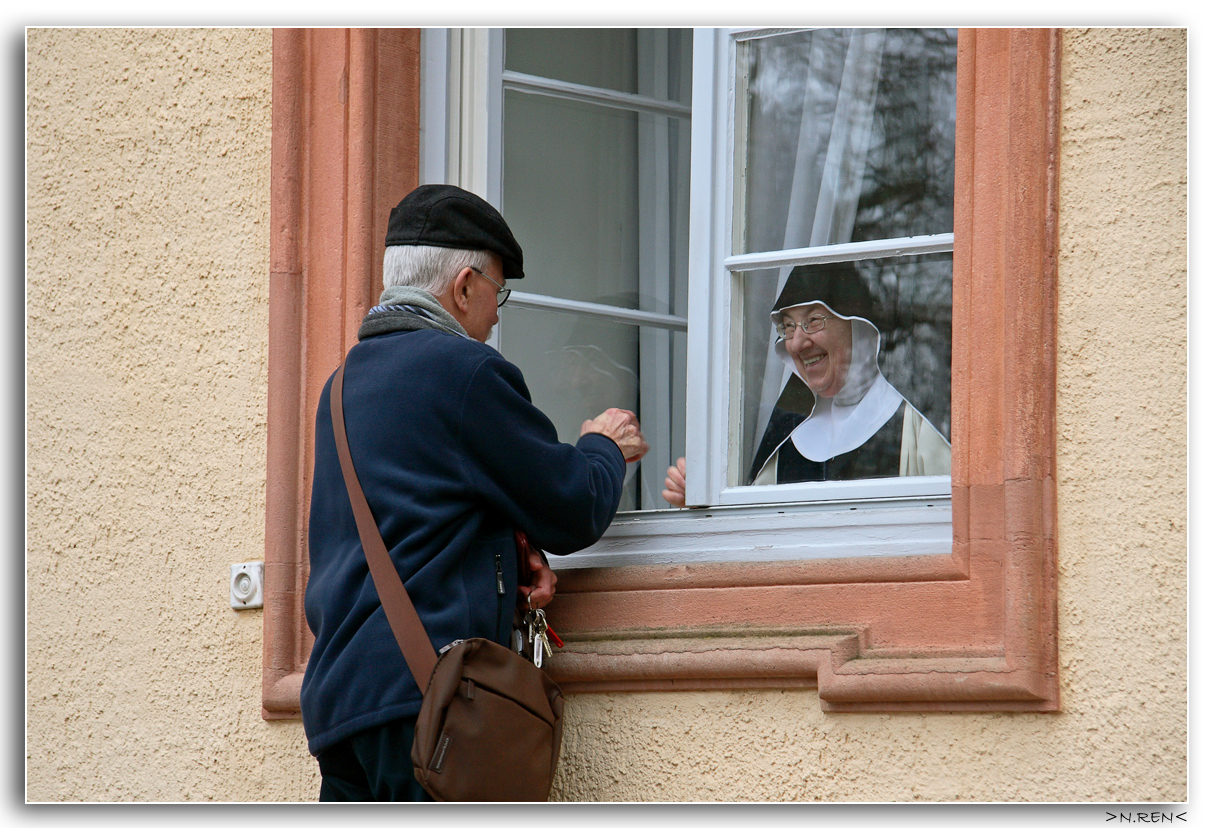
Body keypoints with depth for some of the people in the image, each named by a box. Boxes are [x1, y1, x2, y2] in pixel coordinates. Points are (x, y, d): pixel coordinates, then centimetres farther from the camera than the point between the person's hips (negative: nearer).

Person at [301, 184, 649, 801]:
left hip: (334, 690, 9)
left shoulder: (343, 383, 21)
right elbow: (574, 512, 0)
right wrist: (605, 448, 22)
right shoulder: (462, 369, -6)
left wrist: (510, 560, 10)